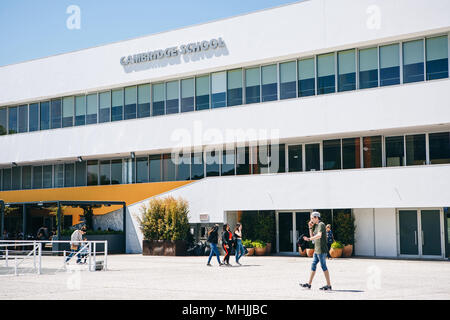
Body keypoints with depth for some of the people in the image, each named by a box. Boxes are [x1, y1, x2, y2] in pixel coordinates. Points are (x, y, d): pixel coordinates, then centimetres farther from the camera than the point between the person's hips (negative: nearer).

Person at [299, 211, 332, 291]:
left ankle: (329, 285, 0)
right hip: (317, 250, 10)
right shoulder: (316, 225, 16)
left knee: (323, 266, -5)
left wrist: (309, 239, -38)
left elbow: (319, 235, -29)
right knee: (313, 265, 11)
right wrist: (310, 228, 9)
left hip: (321, 250, -10)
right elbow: (312, 236, 21)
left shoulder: (321, 225, -13)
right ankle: (309, 284, 16)